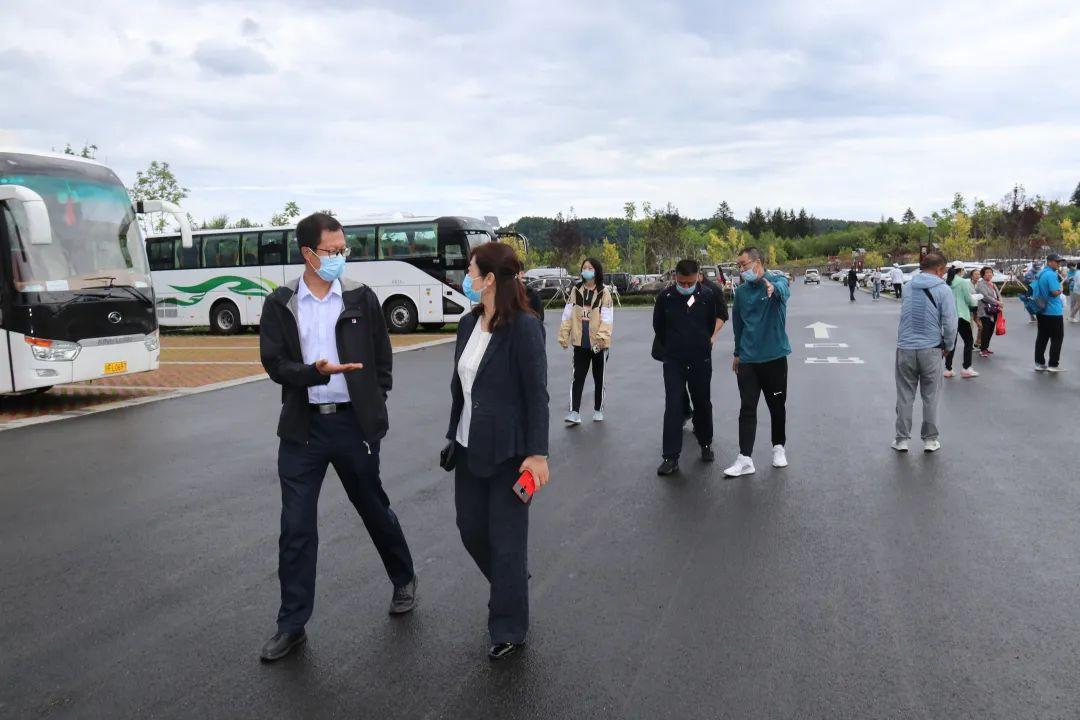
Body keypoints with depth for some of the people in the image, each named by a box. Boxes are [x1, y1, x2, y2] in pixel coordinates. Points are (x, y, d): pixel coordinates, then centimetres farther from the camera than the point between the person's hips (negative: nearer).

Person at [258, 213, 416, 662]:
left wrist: (374, 408, -1)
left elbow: (382, 359, 5)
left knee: (374, 509, 14)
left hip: (354, 423, -1)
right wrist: (317, 371, -23)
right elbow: (274, 364, -5)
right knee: (296, 527, 4)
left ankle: (404, 580, 39)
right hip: (303, 427, 1)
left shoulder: (361, 298, 0)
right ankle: (292, 625, 17)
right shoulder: (280, 304, 0)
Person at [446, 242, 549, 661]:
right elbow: (459, 385, 12)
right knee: (471, 530, 16)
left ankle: (509, 631, 20)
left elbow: (536, 394, -16)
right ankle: (512, 583, 44)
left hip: (508, 451, -7)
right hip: (470, 448, 7)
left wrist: (538, 453, -18)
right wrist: (454, 436, 14)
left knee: (507, 540, 3)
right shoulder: (468, 324, 6)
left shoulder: (524, 327, -16)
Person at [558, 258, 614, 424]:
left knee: (599, 378, 12)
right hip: (580, 342, 2)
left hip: (598, 343, -2)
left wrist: (601, 337, -23)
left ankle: (598, 410, 25)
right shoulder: (576, 290, 4)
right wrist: (564, 336, 0)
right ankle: (574, 413, -1)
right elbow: (568, 314, 4)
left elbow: (607, 317, -13)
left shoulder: (604, 292, -6)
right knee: (578, 377, 0)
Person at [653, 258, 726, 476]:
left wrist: (705, 343, 11)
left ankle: (706, 444, 35)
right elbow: (658, 327, 7)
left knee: (703, 404, 13)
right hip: (673, 362, -1)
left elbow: (713, 322, 10)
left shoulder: (707, 296, -7)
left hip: (701, 361, 1)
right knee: (672, 407, -5)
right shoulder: (665, 297, -7)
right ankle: (671, 457, -3)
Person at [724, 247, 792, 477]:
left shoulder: (777, 280, -8)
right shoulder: (741, 292, 5)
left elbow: (783, 290, -33)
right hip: (748, 359, 3)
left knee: (777, 406, 11)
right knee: (747, 409, -1)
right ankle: (745, 459, 0)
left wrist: (773, 288, -57)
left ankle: (779, 448, 31)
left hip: (775, 356, -3)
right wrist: (738, 353, 21)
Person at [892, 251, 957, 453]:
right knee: (930, 396, 11)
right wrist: (948, 347, 6)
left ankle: (902, 439, 14)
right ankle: (930, 439, 18)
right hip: (931, 349, -2)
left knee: (905, 395, 10)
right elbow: (950, 323, -10)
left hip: (905, 348, 2)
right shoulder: (943, 290, -7)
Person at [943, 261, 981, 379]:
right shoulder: (963, 282, -11)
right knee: (969, 341, 8)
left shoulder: (946, 283, 3)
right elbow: (969, 300, -8)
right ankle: (966, 368, 5)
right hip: (961, 315, -5)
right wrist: (976, 299, 15)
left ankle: (948, 369, 8)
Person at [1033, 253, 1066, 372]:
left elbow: (1033, 290, 18)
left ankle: (1039, 363, 13)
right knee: (1057, 338, 1)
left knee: (1042, 337, 11)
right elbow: (1055, 292, -22)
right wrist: (1061, 289, -2)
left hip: (1041, 311, 9)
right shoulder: (1051, 274, -18)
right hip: (1053, 312, -8)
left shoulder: (1040, 274, 11)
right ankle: (1053, 365, 3)